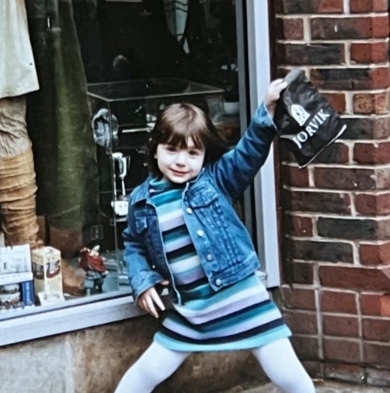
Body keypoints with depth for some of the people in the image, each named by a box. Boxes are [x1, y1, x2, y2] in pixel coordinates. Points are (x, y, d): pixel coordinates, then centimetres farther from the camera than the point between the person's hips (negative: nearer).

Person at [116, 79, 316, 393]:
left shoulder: (215, 180, -5)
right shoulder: (142, 201, 3)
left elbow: (250, 151, -16)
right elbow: (133, 245, 16)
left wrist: (268, 109, -30)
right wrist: (143, 281, 0)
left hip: (240, 298, -3)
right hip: (189, 309, 3)